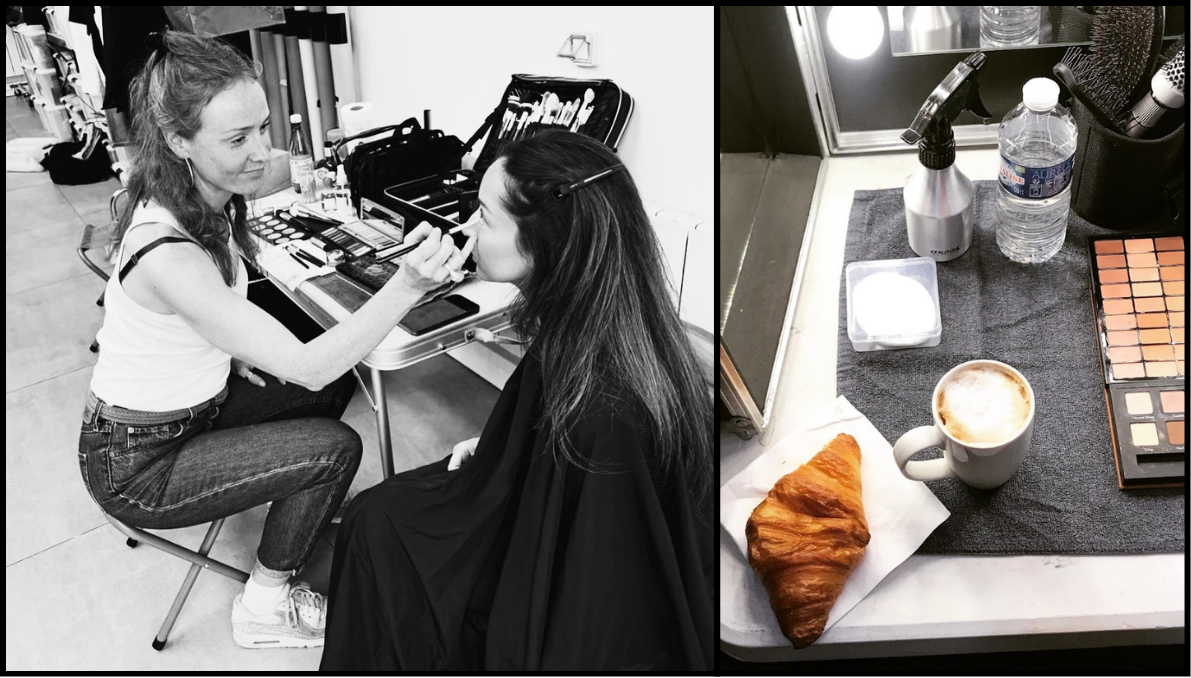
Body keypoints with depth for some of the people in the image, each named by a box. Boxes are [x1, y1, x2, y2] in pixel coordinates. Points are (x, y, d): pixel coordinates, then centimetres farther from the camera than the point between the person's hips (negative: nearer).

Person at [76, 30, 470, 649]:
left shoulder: (203, 201, -8)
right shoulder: (166, 254, -36)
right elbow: (305, 364, -36)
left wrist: (234, 345, -2)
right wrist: (408, 285, -45)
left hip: (189, 404, 8)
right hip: (137, 465, -8)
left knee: (336, 387, 8)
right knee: (336, 447, -13)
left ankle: (304, 516, 28)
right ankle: (266, 607, 8)